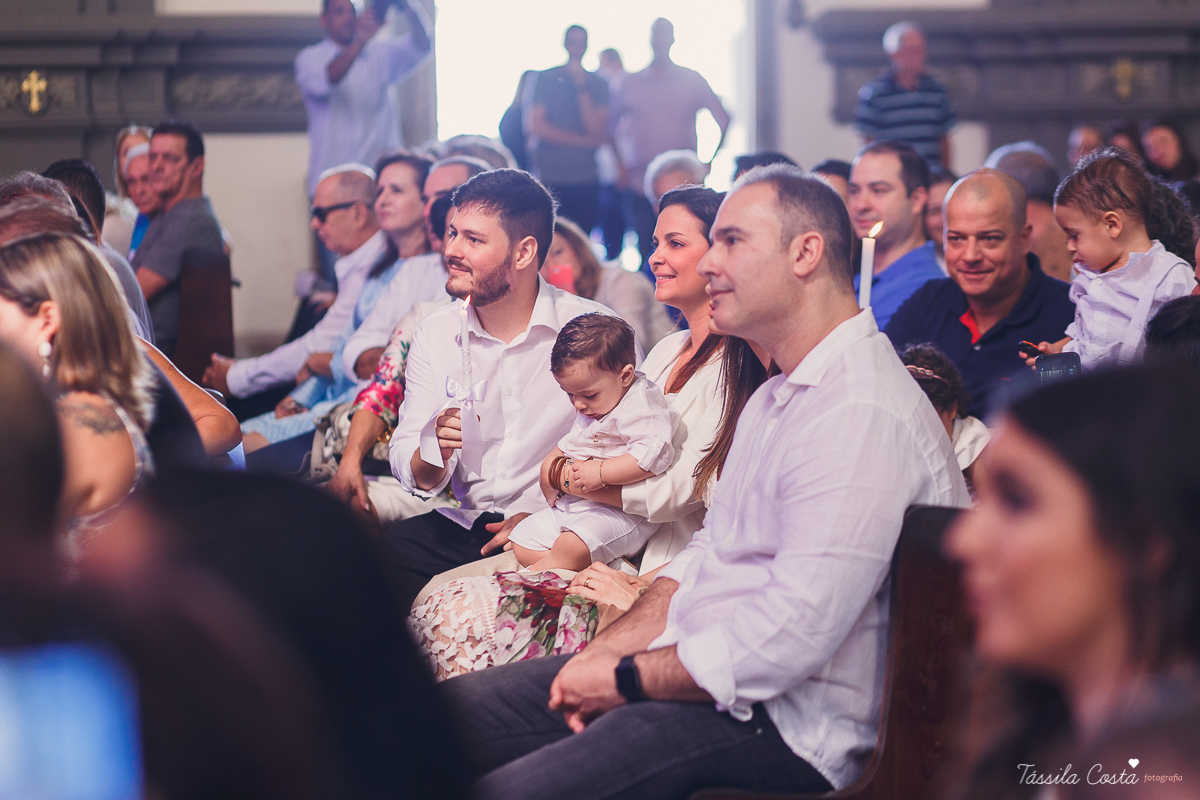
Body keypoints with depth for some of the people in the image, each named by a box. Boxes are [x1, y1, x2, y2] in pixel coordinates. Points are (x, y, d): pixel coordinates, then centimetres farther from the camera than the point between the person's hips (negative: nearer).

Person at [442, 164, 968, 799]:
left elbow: (791, 636, -25)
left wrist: (628, 679, -13)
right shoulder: (774, 399, 19)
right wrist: (604, 653, 4)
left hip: (783, 724, -10)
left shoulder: (863, 413, -19)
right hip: (696, 666, 10)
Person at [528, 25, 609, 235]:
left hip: (586, 178, 1)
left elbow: (596, 129, -2)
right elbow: (536, 126, -2)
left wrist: (581, 87, -7)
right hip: (550, 176, -1)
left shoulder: (598, 84, 10)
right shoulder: (545, 78, 7)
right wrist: (584, 141, -3)